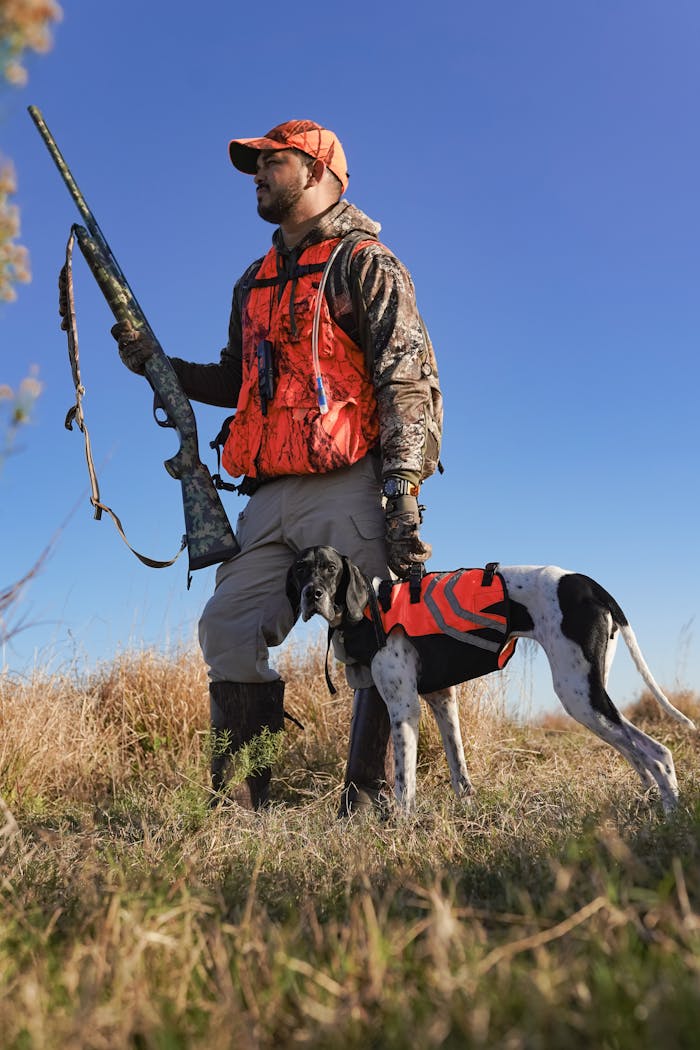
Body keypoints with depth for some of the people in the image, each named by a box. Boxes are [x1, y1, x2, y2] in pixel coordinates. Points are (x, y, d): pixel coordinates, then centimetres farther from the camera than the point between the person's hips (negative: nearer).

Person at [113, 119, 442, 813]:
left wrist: (402, 487, -18)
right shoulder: (255, 282, 26)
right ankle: (242, 803, 8)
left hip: (349, 491, -7)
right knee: (227, 632, 1)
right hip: (273, 496, 7)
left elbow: (409, 381, -7)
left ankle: (364, 808, 2)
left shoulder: (364, 264, 3)